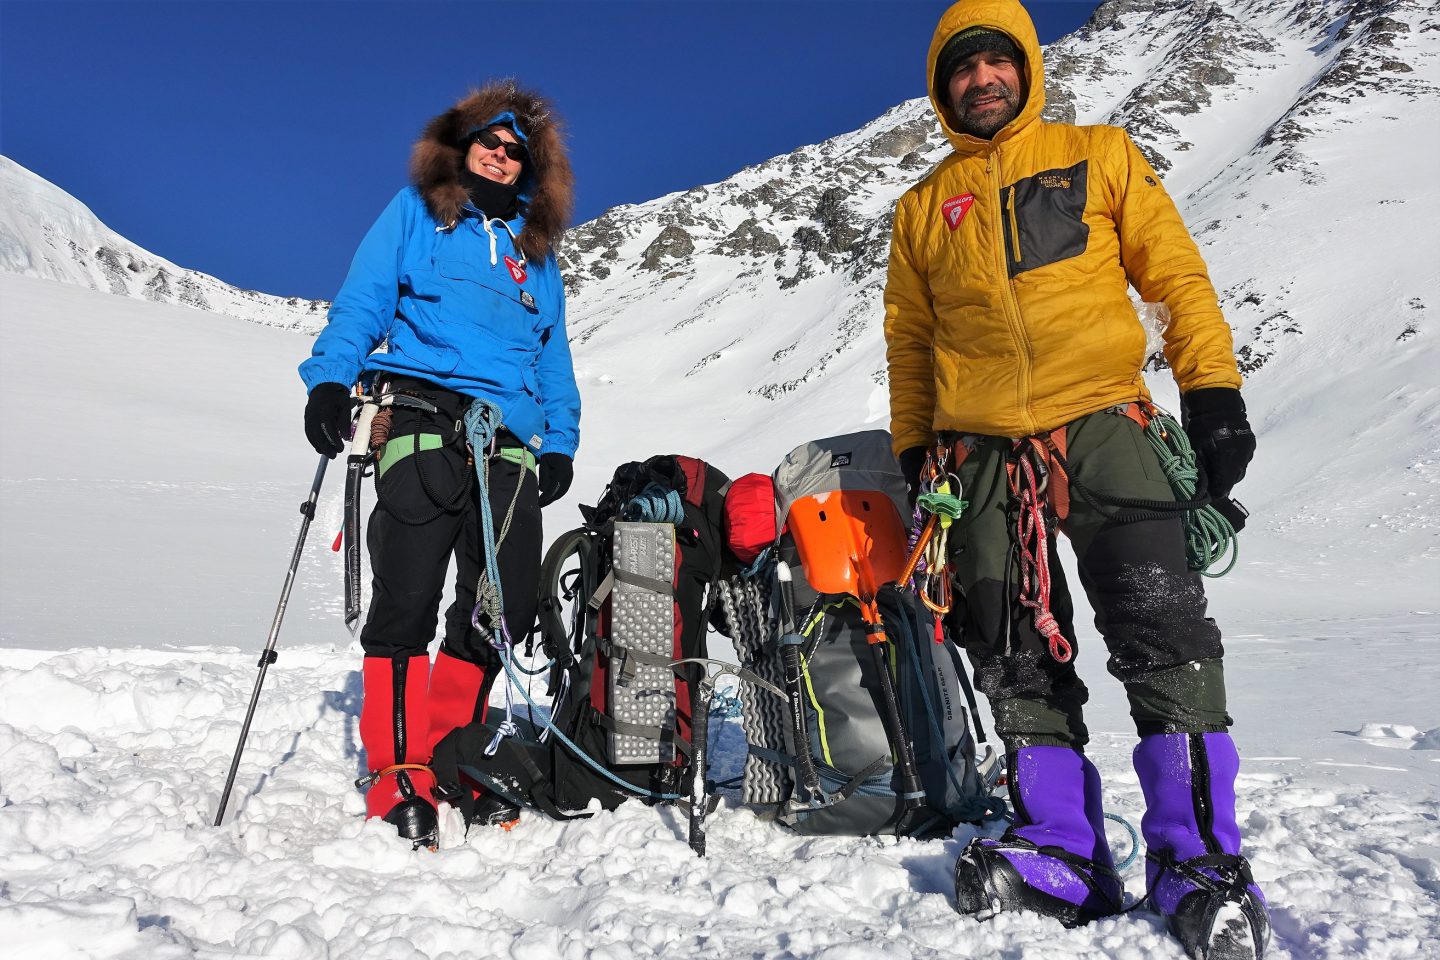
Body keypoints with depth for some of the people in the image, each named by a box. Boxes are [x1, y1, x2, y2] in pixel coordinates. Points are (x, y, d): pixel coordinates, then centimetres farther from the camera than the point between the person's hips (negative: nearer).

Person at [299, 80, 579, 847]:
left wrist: (560, 441, 11)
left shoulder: (536, 250, 24)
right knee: (408, 594, -13)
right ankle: (398, 772, -5)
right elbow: (361, 303, 6)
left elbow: (552, 357, 23)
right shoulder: (414, 212, 15)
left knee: (504, 606, -2)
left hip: (509, 439, 4)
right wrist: (330, 380, -9)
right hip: (421, 419, -4)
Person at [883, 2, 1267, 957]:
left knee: (1166, 636, -12)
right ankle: (1064, 855, 9)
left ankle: (1199, 860, -2)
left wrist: (1213, 389, -4)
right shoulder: (924, 207, 18)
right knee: (1022, 660, 1)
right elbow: (909, 342, 19)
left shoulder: (1100, 155, 13)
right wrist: (914, 453, 11)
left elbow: (1176, 274, 8)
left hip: (1100, 423, -2)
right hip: (982, 452, 3)